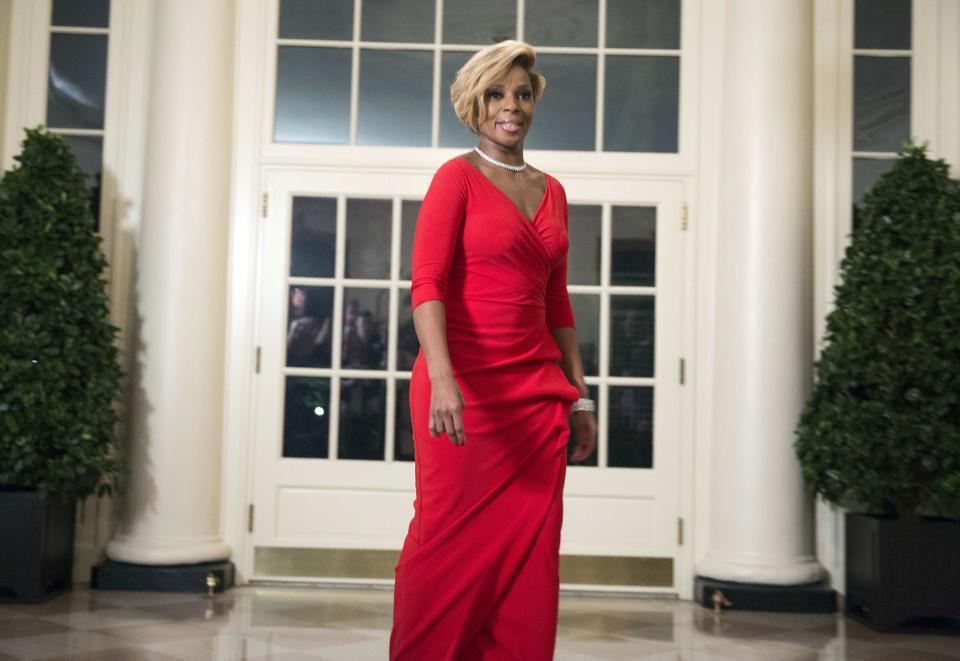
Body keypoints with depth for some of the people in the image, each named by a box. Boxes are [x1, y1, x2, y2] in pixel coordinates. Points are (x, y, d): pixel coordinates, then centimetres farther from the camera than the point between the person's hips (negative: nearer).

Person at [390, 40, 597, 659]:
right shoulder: (457, 177, -2)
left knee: (530, 551, 6)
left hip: (537, 392, 5)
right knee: (452, 542, 2)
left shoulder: (551, 191, 15)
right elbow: (426, 283, -14)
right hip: (465, 387, -5)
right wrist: (443, 379, -28)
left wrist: (578, 395, 16)